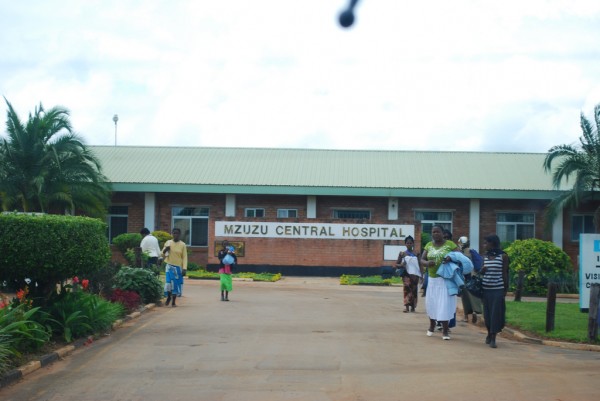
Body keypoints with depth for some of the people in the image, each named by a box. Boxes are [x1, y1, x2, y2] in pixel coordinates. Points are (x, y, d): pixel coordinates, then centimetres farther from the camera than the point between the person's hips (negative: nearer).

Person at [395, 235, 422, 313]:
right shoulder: (402, 253, 5)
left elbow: (420, 265, 11)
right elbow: (396, 264, 8)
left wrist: (421, 274, 3)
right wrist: (401, 265, -14)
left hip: (415, 274, 2)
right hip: (407, 274, -2)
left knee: (414, 290, 3)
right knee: (407, 288, -18)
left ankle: (413, 307, 14)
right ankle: (407, 307, -24)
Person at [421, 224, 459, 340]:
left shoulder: (450, 244, -3)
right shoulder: (429, 245, 9)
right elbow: (422, 260, 10)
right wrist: (427, 263, -12)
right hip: (432, 278, 4)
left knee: (445, 303, -7)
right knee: (431, 301, 10)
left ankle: (445, 330, -2)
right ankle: (432, 325, 33)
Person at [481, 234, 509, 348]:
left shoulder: (503, 256, -2)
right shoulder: (485, 257, 10)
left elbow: (505, 273, 0)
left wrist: (506, 289, -1)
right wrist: (482, 270, -5)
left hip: (498, 289, -4)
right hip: (486, 289, 4)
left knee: (496, 313, -5)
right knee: (487, 312, 8)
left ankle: (493, 337, -1)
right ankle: (489, 333, 26)